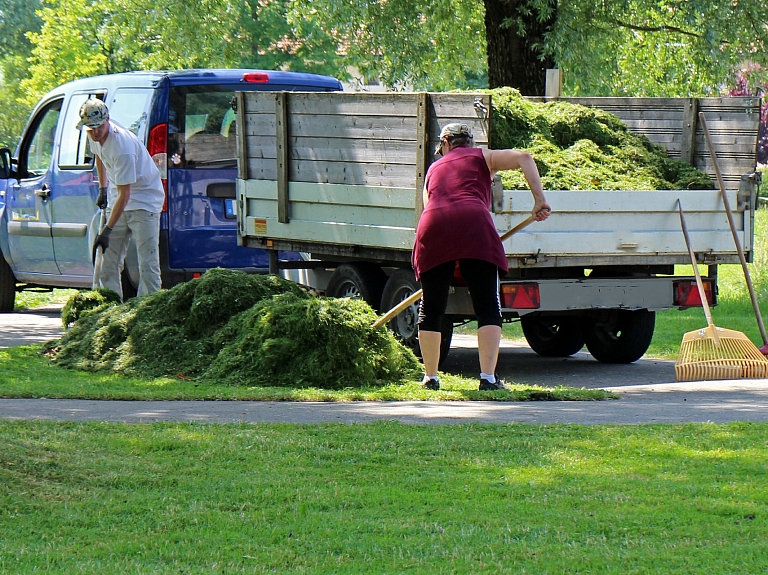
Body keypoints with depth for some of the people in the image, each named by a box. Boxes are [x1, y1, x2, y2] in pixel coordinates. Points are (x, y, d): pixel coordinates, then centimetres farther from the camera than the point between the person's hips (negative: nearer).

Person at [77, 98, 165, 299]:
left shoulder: (122, 147, -32)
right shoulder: (96, 137, -7)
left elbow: (124, 195, -30)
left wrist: (107, 230, -30)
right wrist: (103, 188, 19)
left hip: (144, 201, -8)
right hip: (117, 200, 8)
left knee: (147, 263, -13)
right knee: (109, 261, 4)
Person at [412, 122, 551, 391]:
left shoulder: (433, 170, 33)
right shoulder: (481, 157, 24)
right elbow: (524, 158, 8)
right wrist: (539, 200, 5)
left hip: (432, 228, 3)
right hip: (474, 226, -3)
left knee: (430, 309, 15)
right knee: (488, 308, 0)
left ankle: (430, 377, 18)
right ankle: (488, 377, -11)